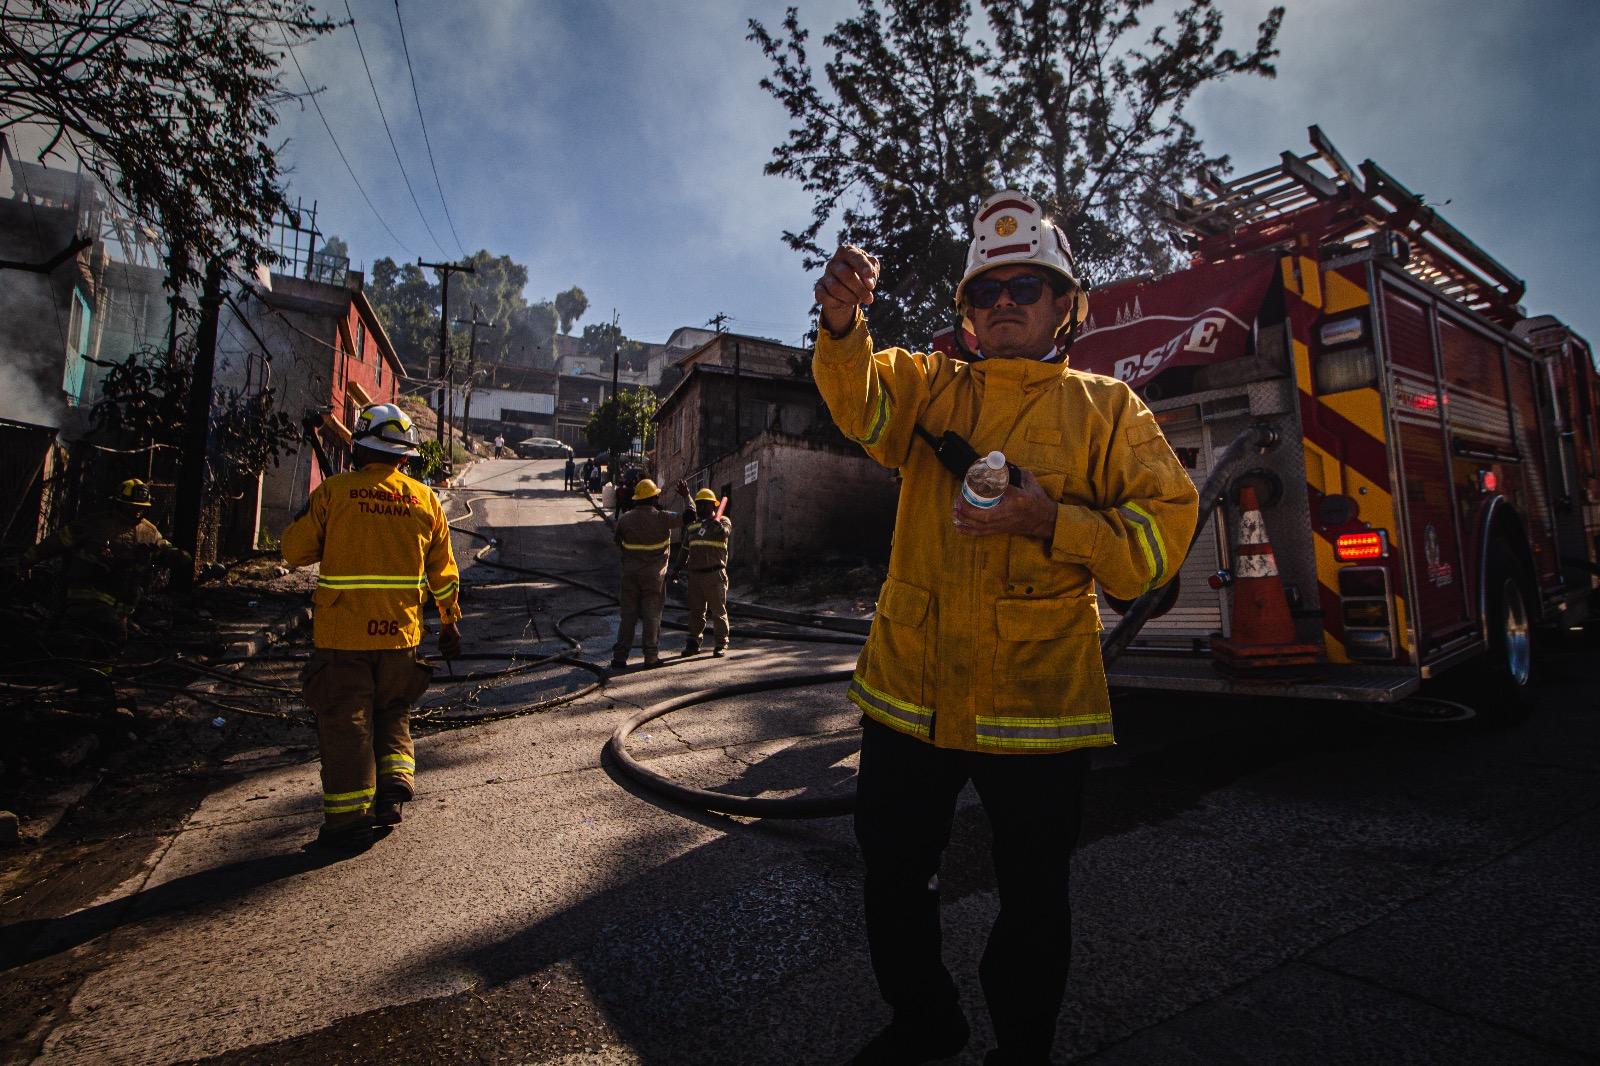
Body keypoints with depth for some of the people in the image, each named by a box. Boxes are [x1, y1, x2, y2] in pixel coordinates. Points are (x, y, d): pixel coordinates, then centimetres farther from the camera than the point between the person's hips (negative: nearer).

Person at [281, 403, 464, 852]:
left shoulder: (334, 491, -8)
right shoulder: (424, 499, 2)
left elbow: (295, 551, 0)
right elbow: (442, 571, 7)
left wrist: (310, 514, 19)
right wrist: (450, 621, 17)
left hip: (343, 633, -3)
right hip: (400, 633, 3)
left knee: (345, 721, 8)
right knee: (392, 712, 23)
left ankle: (349, 818, 15)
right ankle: (394, 780, 10)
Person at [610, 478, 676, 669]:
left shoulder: (625, 519, -1)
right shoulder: (662, 518, -10)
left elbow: (618, 542, 12)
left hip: (630, 573, 3)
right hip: (654, 575, -3)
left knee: (628, 615, 8)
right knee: (652, 616, 5)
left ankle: (619, 657, 7)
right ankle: (651, 657, 8)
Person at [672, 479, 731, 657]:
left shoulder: (722, 520, 0)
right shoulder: (692, 524, 15)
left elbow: (725, 532, -24)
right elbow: (686, 548, 23)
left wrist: (715, 523, -42)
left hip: (715, 575, -5)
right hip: (695, 574, 5)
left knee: (718, 611, 2)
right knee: (696, 611, 10)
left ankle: (720, 644, 10)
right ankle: (693, 642, 19)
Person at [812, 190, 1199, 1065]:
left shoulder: (1106, 408, 5)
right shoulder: (930, 387, 10)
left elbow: (1164, 533, -5)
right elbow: (860, 400, -12)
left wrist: (1050, 520, -21)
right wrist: (843, 325, -33)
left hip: (1037, 696, -2)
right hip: (909, 687, 3)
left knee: (1030, 900, 14)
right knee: (892, 871, 17)